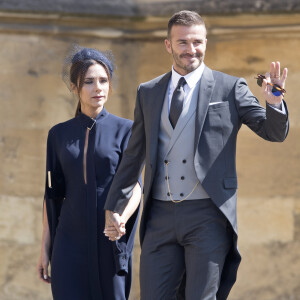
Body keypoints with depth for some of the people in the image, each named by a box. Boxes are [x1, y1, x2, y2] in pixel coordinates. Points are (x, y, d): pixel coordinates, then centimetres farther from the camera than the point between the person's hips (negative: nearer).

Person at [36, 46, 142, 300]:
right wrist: (45, 247, 7)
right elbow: (53, 194, 12)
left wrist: (122, 219, -27)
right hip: (70, 243, 1)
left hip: (110, 242, -1)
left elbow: (134, 184, -6)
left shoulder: (124, 130, 2)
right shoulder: (59, 135, 9)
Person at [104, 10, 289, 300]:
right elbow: (134, 154, 19)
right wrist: (113, 206, 17)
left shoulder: (230, 88, 3)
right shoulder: (148, 92, 13)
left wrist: (274, 102, -22)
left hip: (207, 216, -3)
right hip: (160, 218, 4)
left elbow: (274, 132, -1)